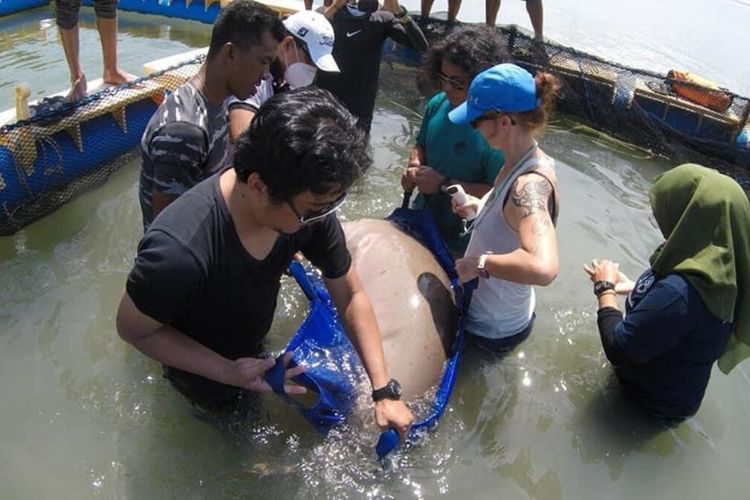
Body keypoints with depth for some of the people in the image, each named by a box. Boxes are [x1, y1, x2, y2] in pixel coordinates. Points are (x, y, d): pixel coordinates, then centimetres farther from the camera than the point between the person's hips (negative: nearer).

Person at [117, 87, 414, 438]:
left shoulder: (309, 203, -29)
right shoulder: (179, 250, -46)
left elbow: (350, 295, -15)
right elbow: (132, 329, -25)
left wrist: (384, 391, -17)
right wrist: (229, 373, -33)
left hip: (254, 346, 5)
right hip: (201, 366, -4)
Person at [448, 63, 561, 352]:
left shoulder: (530, 185, -34)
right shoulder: (527, 164, -6)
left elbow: (543, 267, -51)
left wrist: (479, 263, -37)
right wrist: (479, 207, -3)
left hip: (492, 331, -8)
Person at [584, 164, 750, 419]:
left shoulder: (679, 291, -43)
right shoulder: (721, 270, -14)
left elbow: (619, 351, -33)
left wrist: (605, 289, -20)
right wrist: (633, 288, 3)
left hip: (652, 401, -7)